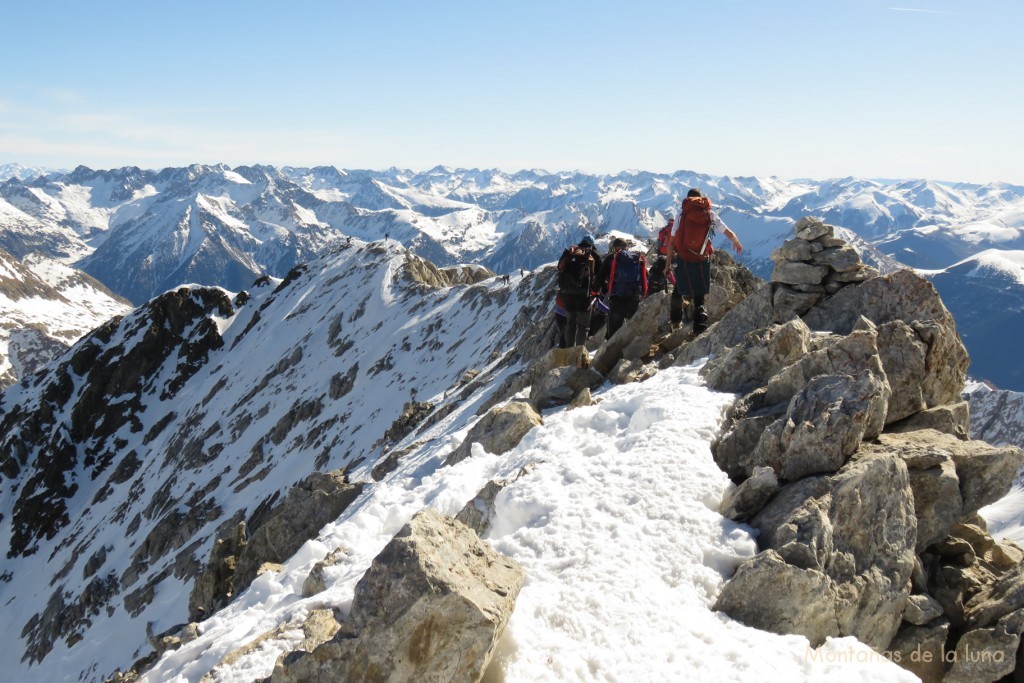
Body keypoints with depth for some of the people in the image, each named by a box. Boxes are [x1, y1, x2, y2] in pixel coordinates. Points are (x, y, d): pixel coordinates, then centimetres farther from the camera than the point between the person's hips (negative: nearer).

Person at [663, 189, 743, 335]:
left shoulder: (682, 213, 2)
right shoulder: (711, 214, 5)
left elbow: (672, 242, -3)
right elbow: (730, 233, 10)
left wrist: (668, 264, 1)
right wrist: (737, 243, 32)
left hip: (683, 260, 0)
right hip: (702, 261, 0)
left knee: (678, 291, 23)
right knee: (699, 297, 9)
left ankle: (675, 320, 39)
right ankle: (700, 328, -4)